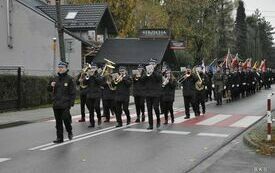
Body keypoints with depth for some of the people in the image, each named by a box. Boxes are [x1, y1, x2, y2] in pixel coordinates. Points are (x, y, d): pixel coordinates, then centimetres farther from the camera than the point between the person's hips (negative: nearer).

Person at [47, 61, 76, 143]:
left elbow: (72, 92, -6)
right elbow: (49, 89, 19)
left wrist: (71, 103, -12)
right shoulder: (55, 78, 11)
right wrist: (51, 86, -4)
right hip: (56, 104, 5)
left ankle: (69, 131, 23)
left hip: (65, 104, -5)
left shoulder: (69, 79, -4)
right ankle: (59, 137, 14)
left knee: (66, 119, -6)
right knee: (58, 121, 7)